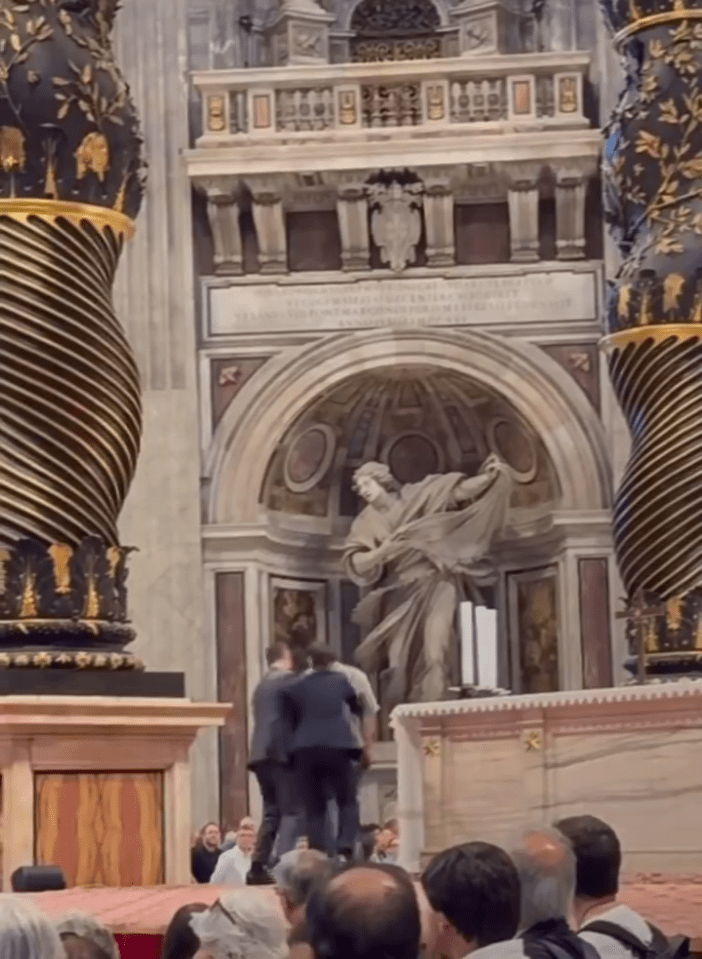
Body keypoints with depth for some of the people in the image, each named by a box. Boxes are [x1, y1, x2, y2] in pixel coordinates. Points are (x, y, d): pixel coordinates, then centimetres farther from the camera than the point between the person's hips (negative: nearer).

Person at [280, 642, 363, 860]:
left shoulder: (294, 687, 10)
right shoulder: (341, 681, 11)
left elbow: (290, 722, 10)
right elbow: (357, 709, 28)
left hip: (305, 750, 1)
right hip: (336, 747, -1)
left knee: (314, 808, 6)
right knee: (347, 801, 10)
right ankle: (345, 848, -12)